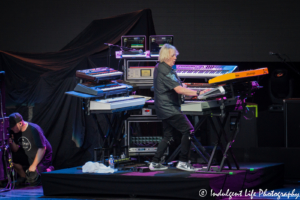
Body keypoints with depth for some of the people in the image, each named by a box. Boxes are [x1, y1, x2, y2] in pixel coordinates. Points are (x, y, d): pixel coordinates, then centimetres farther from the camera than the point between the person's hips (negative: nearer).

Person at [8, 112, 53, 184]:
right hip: (29, 156, 6)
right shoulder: (14, 131, -7)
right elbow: (16, 150, 0)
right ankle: (23, 177, 7)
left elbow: (42, 148, -24)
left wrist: (34, 165, -24)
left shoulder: (34, 129, -27)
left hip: (43, 156, -6)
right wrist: (11, 143, -23)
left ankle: (48, 169, 9)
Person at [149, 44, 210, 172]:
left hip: (165, 108, 11)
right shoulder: (165, 71, -19)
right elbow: (178, 89, -27)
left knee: (168, 136, 14)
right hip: (168, 108, -11)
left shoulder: (159, 68, 14)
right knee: (188, 130, -10)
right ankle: (182, 162, -8)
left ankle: (155, 163, 15)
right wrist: (198, 93, -28)